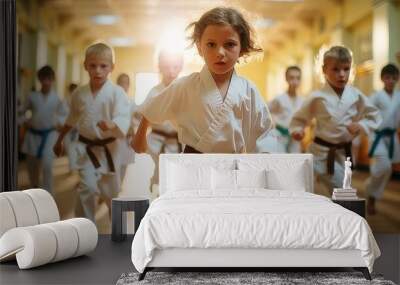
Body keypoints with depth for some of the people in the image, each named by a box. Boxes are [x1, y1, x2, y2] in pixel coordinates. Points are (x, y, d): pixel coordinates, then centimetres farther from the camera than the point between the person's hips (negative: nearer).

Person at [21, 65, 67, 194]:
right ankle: (34, 188, 36)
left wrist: (59, 123, -13)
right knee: (31, 165, 12)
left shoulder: (57, 98, -4)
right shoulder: (32, 96, 0)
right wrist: (25, 122, -6)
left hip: (49, 135, -2)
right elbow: (23, 112, 10)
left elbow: (64, 114, 5)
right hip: (33, 134, 3)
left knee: (47, 165, -14)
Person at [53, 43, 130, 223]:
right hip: (86, 148, 2)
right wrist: (59, 140, 25)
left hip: (108, 148, -2)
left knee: (111, 192, 9)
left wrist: (111, 124, -46)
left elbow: (123, 119, -24)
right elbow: (71, 120, 16)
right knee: (86, 189, -6)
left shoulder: (117, 93, -13)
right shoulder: (79, 94, 1)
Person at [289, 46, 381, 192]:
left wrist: (362, 125, -13)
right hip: (320, 151, -2)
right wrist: (296, 130, -19)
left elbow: (374, 116, 5)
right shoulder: (317, 97, -10)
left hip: (343, 153, 3)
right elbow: (299, 118, 0)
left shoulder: (356, 96, -4)